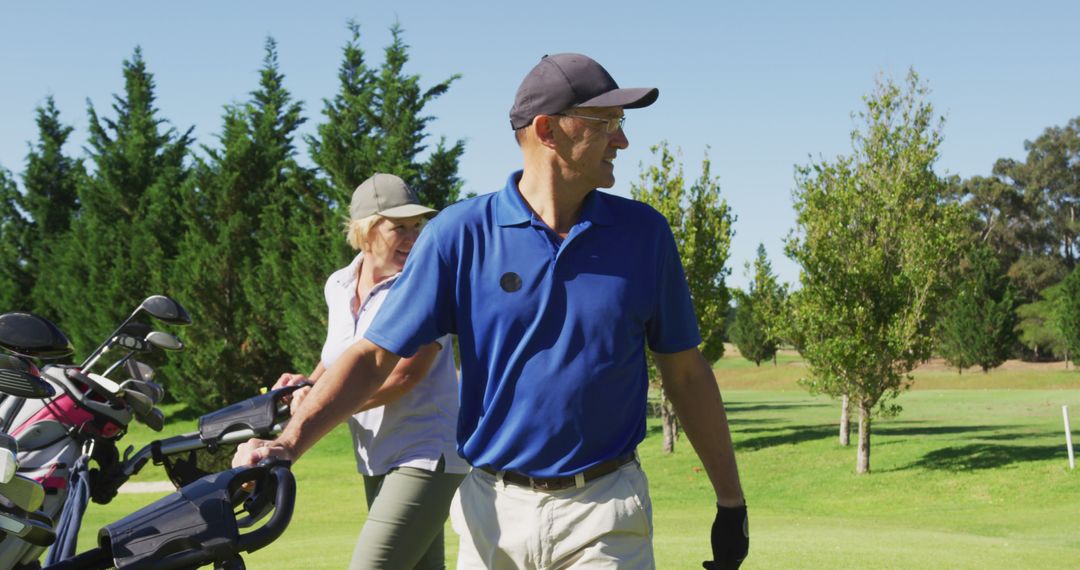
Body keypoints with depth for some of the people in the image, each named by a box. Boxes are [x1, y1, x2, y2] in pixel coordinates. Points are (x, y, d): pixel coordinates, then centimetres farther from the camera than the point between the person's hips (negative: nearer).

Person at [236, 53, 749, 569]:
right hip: (492, 513, 0)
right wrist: (289, 443, -18)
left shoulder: (643, 232, 2)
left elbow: (685, 373, 8)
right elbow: (374, 355, -5)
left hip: (605, 519, 0)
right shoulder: (459, 234, -3)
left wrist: (731, 502, 9)